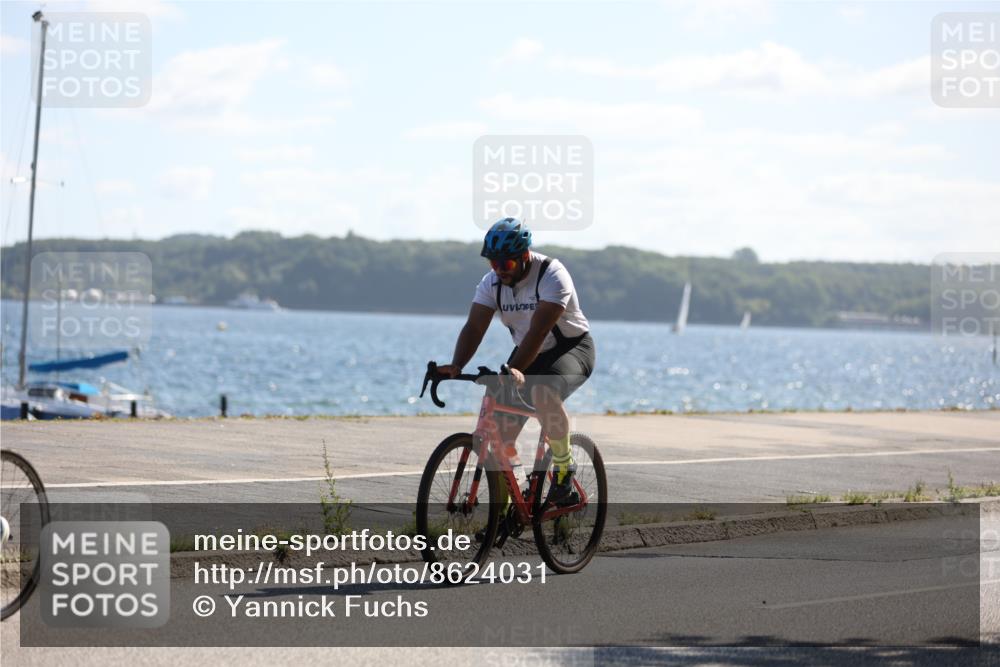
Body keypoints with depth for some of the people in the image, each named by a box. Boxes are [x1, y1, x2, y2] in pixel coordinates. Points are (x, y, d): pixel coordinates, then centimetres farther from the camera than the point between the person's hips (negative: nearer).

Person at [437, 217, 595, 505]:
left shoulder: (552, 275, -26)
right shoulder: (492, 282, -8)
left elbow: (539, 331, -37)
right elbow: (474, 328, -16)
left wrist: (516, 370, -50)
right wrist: (456, 366, -34)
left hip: (572, 348, -6)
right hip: (529, 354, 6)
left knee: (542, 393, -37)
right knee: (501, 429, -8)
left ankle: (564, 467, -16)